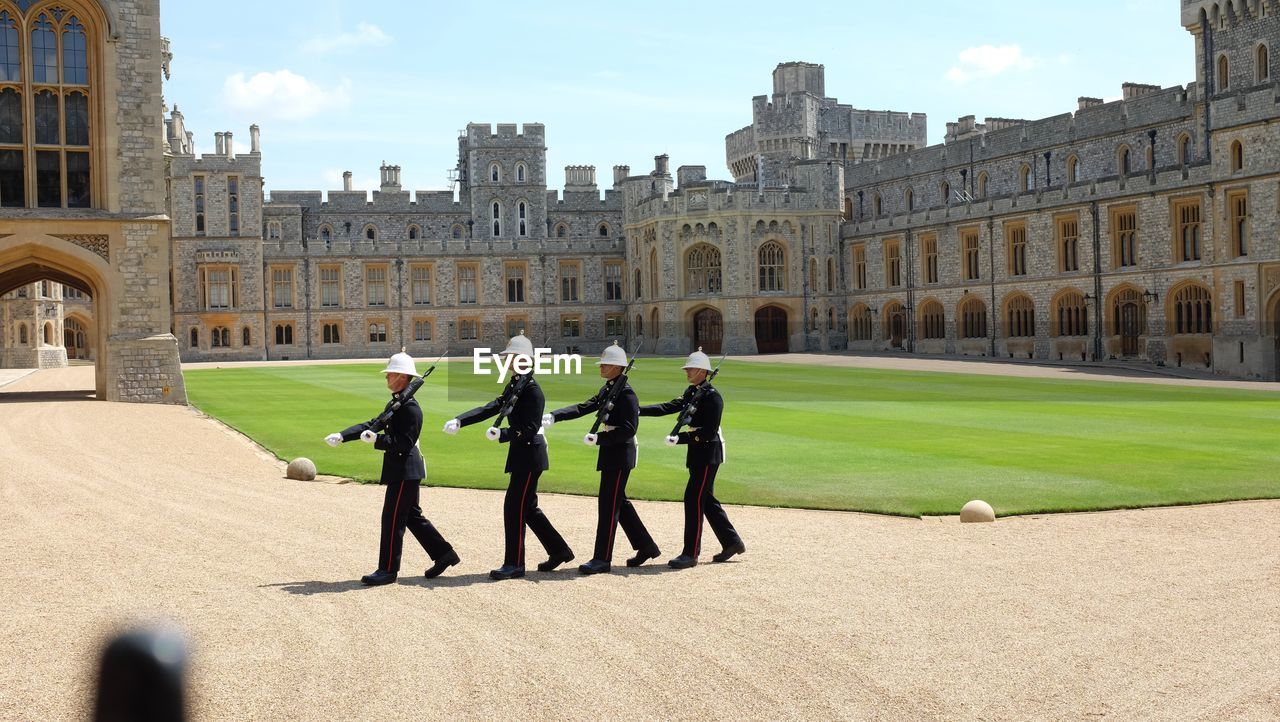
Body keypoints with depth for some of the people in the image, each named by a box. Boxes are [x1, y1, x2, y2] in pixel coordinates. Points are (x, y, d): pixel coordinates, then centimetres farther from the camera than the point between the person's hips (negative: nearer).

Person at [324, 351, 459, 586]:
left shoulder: (410, 407, -17)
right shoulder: (395, 403, 14)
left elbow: (405, 442, -22)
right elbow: (372, 424, 13)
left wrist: (377, 439, -28)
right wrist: (343, 436, 4)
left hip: (404, 471, -10)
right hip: (404, 470, 10)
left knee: (392, 519, -3)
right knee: (412, 516, 16)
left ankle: (388, 570, 5)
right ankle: (443, 553, 23)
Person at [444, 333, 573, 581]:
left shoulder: (532, 389, -16)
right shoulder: (513, 385, 12)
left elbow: (529, 429, -20)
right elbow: (492, 407, 7)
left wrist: (501, 434, -26)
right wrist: (459, 421, -4)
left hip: (529, 454, -10)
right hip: (522, 453, 10)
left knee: (514, 506, -5)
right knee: (528, 507, 15)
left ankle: (514, 564, 4)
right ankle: (559, 551, 26)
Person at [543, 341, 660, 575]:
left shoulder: (626, 393, -16)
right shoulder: (606, 390, 12)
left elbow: (629, 429, -21)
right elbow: (583, 407, 8)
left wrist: (598, 438, -22)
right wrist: (554, 416, -4)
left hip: (620, 453, -9)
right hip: (610, 453, 9)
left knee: (608, 505, -4)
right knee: (619, 502, 16)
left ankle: (602, 559, 3)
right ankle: (646, 546, 27)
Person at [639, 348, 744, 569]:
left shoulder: (712, 396, -16)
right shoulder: (691, 392, 11)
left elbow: (708, 432, -20)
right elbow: (668, 407, 3)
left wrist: (680, 439, -24)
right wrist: (639, 410, -7)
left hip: (708, 453, -9)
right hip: (697, 453, 9)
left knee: (694, 499, -8)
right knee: (707, 500, 15)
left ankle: (691, 553, -2)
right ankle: (732, 542, 26)